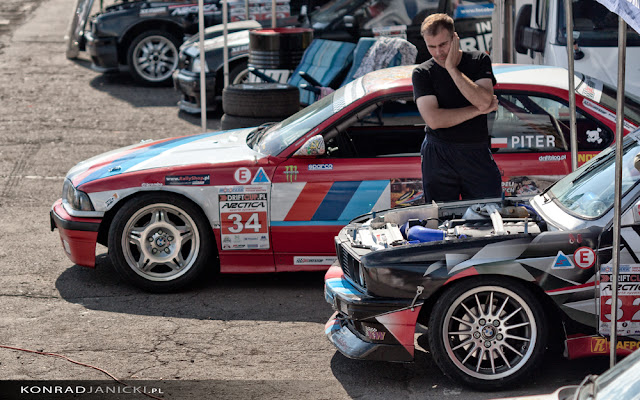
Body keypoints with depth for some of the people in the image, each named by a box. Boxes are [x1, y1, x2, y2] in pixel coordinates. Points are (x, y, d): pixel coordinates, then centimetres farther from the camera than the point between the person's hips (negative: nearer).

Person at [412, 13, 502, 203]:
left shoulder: (479, 61, 4)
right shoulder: (422, 73, 1)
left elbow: (484, 101, -13)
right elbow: (434, 120, -12)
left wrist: (452, 68, -11)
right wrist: (479, 110, -9)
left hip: (477, 154, 1)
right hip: (438, 156, -1)